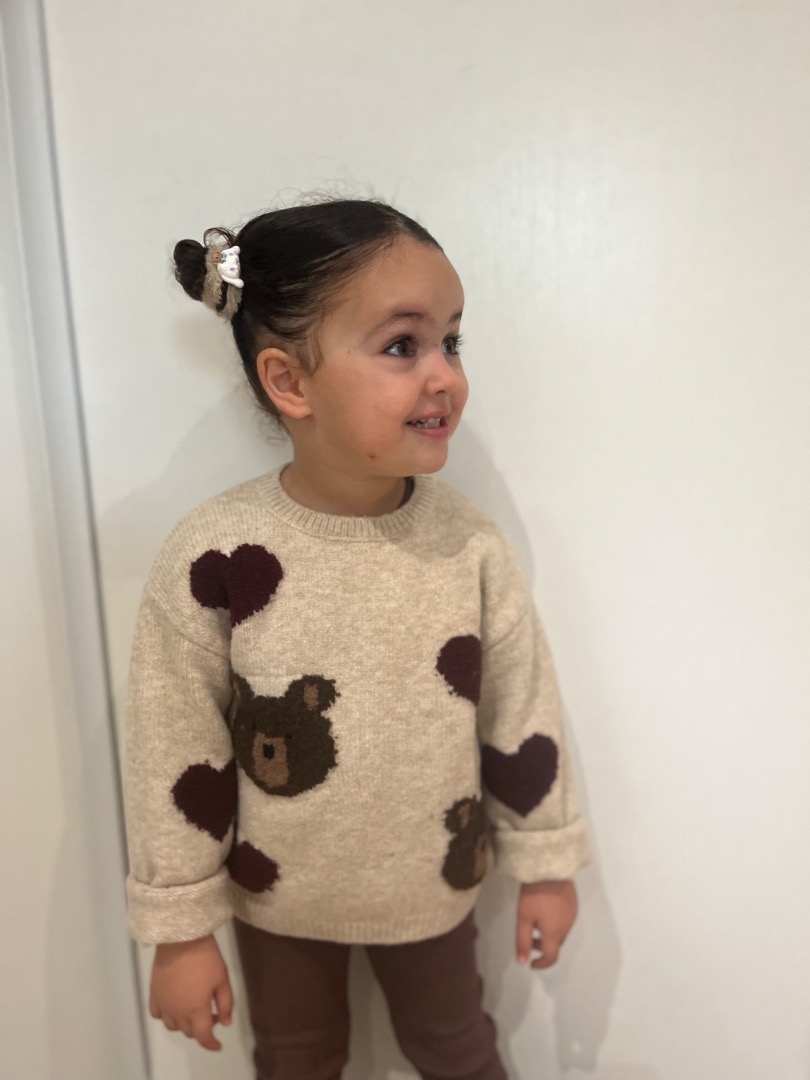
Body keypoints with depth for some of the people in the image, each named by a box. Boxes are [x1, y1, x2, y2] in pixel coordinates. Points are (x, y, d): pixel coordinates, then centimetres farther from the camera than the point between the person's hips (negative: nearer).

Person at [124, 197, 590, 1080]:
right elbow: (175, 757, -15)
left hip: (434, 887, 1)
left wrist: (546, 862, 2)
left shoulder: (468, 541, -19)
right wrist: (180, 927, -7)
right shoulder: (212, 559, -25)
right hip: (280, 897, 0)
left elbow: (523, 715, -7)